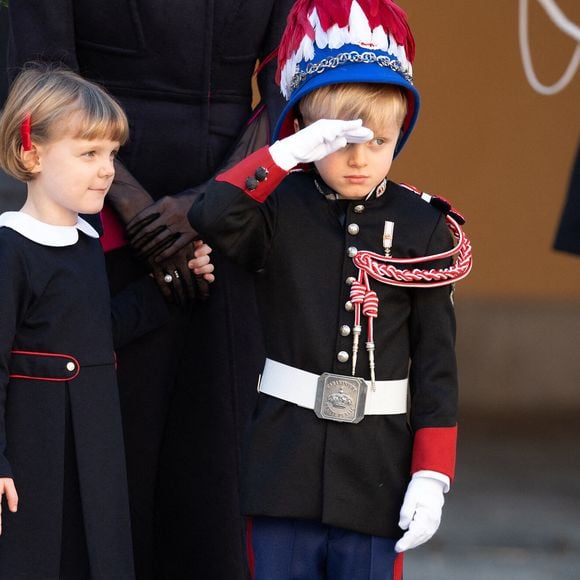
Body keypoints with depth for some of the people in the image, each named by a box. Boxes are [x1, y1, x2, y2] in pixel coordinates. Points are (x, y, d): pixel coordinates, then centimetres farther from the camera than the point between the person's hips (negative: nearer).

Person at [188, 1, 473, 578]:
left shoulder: (422, 229, 1)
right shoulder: (280, 210, -1)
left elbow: (436, 364, 2)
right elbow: (212, 217, -23)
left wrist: (430, 477, -3)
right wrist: (290, 153, -24)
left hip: (377, 475, 0)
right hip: (286, 460, 0)